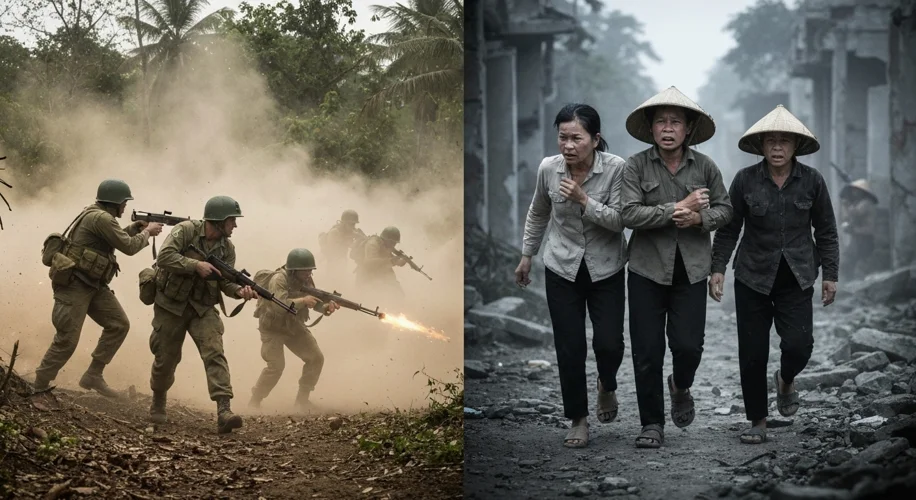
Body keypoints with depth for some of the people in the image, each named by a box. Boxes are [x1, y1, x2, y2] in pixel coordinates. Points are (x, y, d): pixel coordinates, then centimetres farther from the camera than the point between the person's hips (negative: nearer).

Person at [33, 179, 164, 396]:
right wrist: (147, 232, 2)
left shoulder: (95, 214, 13)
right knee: (67, 341, -9)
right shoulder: (101, 218, -18)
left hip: (92, 285, 10)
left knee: (119, 324, 5)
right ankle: (38, 388, 0)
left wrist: (136, 227, 15)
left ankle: (93, 376, 10)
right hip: (73, 284, -10)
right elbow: (128, 246, -14)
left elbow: (116, 239, 27)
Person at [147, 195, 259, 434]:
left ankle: (223, 411, -27)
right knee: (166, 359, 8)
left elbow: (225, 282, -2)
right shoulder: (186, 230, -15)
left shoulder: (227, 248, 0)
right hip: (171, 305, -3)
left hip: (202, 308, 3)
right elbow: (164, 257, -25)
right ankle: (158, 403, 36)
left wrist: (240, 291, -23)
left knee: (215, 353, -17)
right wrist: (196, 265, -29)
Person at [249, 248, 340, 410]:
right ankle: (255, 401, -3)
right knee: (276, 366, -18)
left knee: (316, 358, 1)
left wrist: (327, 307, -26)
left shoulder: (306, 280, -4)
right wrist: (303, 301, -47)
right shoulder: (279, 279, -26)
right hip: (273, 327, -7)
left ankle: (302, 398, 13)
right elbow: (279, 305, -39)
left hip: (294, 326, 7)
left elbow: (316, 301, -4)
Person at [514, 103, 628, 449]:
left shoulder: (616, 168, -18)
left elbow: (620, 221, -19)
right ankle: (578, 419, 18)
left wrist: (583, 199, -30)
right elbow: (537, 213, 9)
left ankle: (607, 387, 27)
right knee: (569, 347, 0)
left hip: (606, 271, -2)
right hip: (562, 270, 2)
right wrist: (527, 255, 16)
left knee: (609, 343, -8)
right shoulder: (548, 168, -9)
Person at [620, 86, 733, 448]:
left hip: (690, 270, 1)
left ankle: (680, 388, 29)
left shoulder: (705, 166, 4)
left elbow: (725, 208, 11)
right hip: (647, 269, -1)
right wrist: (677, 208, -18)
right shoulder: (637, 166, -4)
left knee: (688, 345, -7)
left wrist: (699, 218, -10)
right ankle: (652, 424, 13)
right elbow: (628, 214, -14)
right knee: (647, 351, 0)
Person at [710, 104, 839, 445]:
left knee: (798, 343, -16)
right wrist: (718, 267, -3)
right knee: (752, 353, 0)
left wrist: (830, 274, 4)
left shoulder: (812, 181, -2)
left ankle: (786, 380, 20)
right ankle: (757, 422, 15)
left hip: (796, 278, 0)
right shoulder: (746, 180, -4)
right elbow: (729, 228, 3)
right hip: (753, 277, 0)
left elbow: (826, 231, 6)